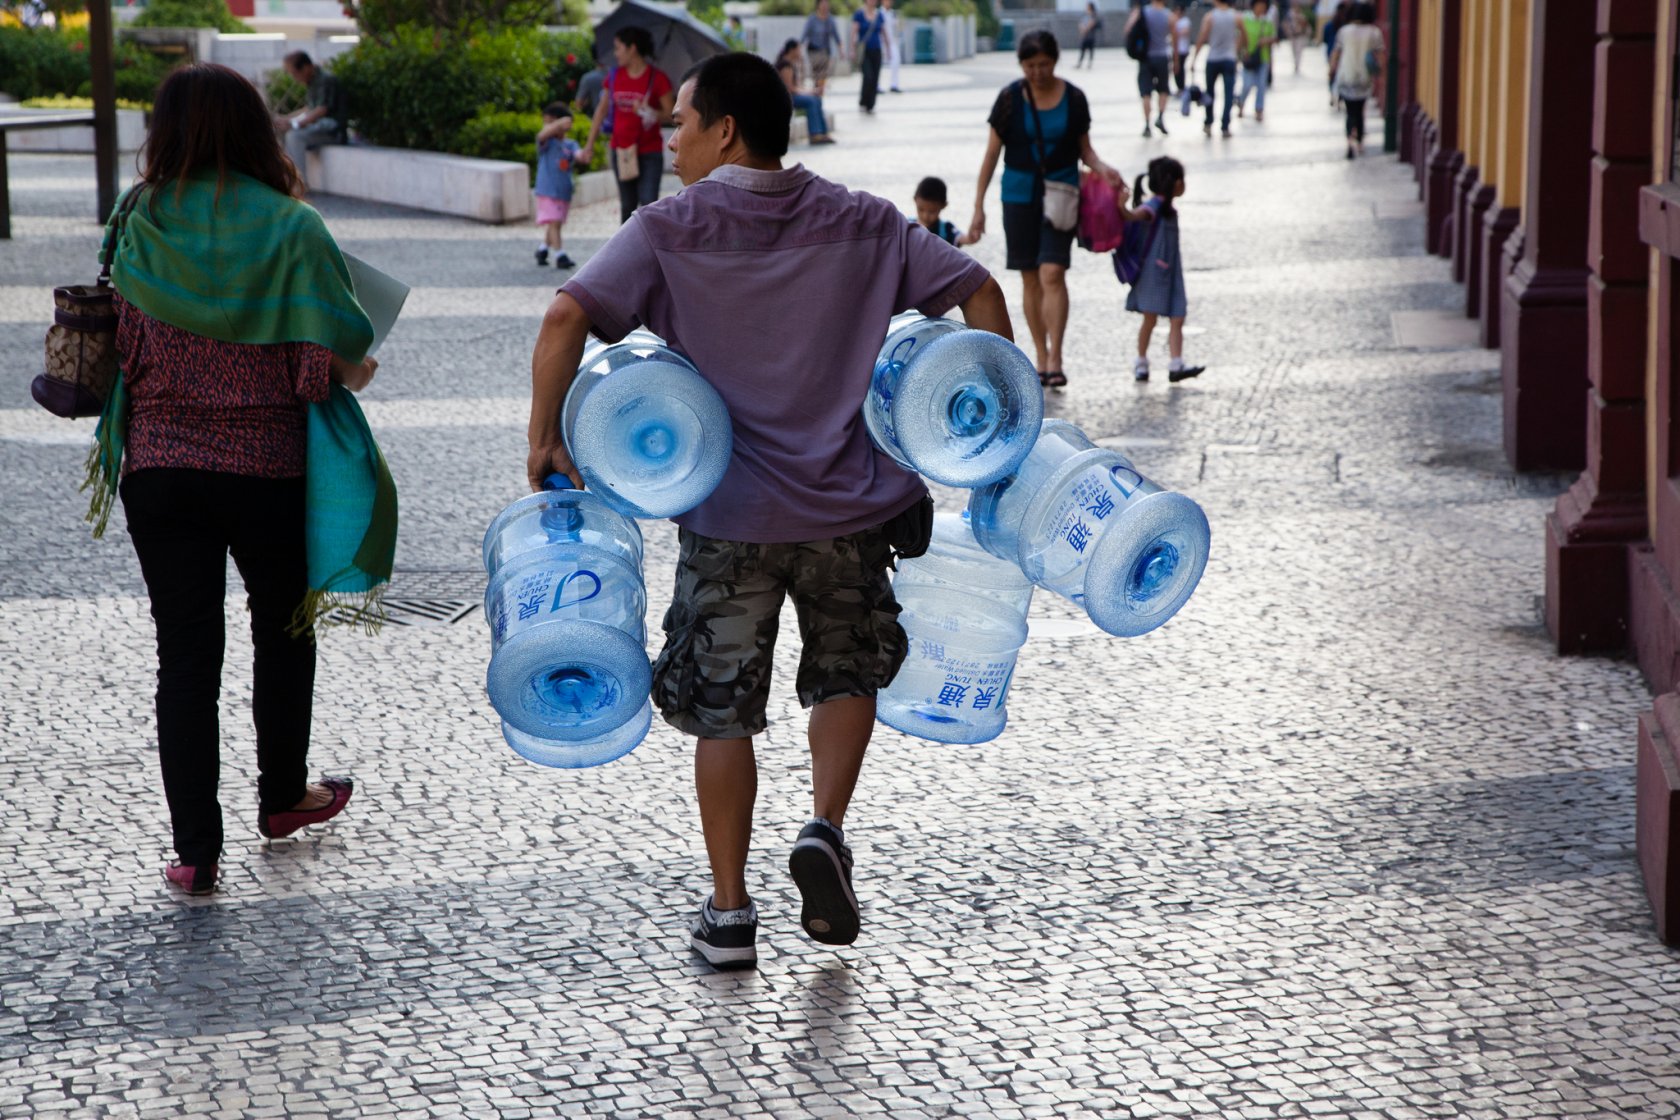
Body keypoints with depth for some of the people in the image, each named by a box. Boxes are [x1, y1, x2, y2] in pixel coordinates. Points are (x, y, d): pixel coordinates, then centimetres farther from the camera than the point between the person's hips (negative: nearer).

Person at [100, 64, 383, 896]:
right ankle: (283, 797, 38)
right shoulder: (292, 229, -10)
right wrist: (357, 372, 6)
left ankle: (195, 849, 2)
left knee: (184, 654, 5)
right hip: (268, 468, -1)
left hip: (160, 470, 1)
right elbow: (326, 363, -15)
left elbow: (121, 352, 1)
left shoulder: (139, 225, -4)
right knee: (283, 631, 21)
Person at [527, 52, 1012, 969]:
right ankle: (825, 828, 1)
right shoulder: (862, 224, 4)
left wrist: (544, 436, -10)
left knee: (722, 706, 10)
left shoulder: (669, 231, -5)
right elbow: (978, 292, 1)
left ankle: (729, 915, 13)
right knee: (849, 670, 23)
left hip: (728, 514, -2)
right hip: (849, 504, 2)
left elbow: (566, 317, -18)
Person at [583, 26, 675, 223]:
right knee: (627, 206, 12)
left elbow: (669, 114, -7)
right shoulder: (615, 76, 6)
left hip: (649, 153, -5)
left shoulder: (657, 78, -8)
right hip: (621, 151, 5)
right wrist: (590, 143, 14)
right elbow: (602, 110, 14)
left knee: (648, 203, -15)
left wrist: (650, 113, -27)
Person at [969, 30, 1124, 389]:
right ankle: (1041, 359, 15)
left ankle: (1055, 359, -14)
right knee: (1031, 278, 6)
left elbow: (1084, 148, 9)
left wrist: (1102, 168, -14)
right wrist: (979, 206, -2)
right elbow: (992, 153, 1)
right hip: (1020, 194, 1)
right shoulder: (1010, 98, -3)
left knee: (1052, 273, -14)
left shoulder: (1074, 98, -1)